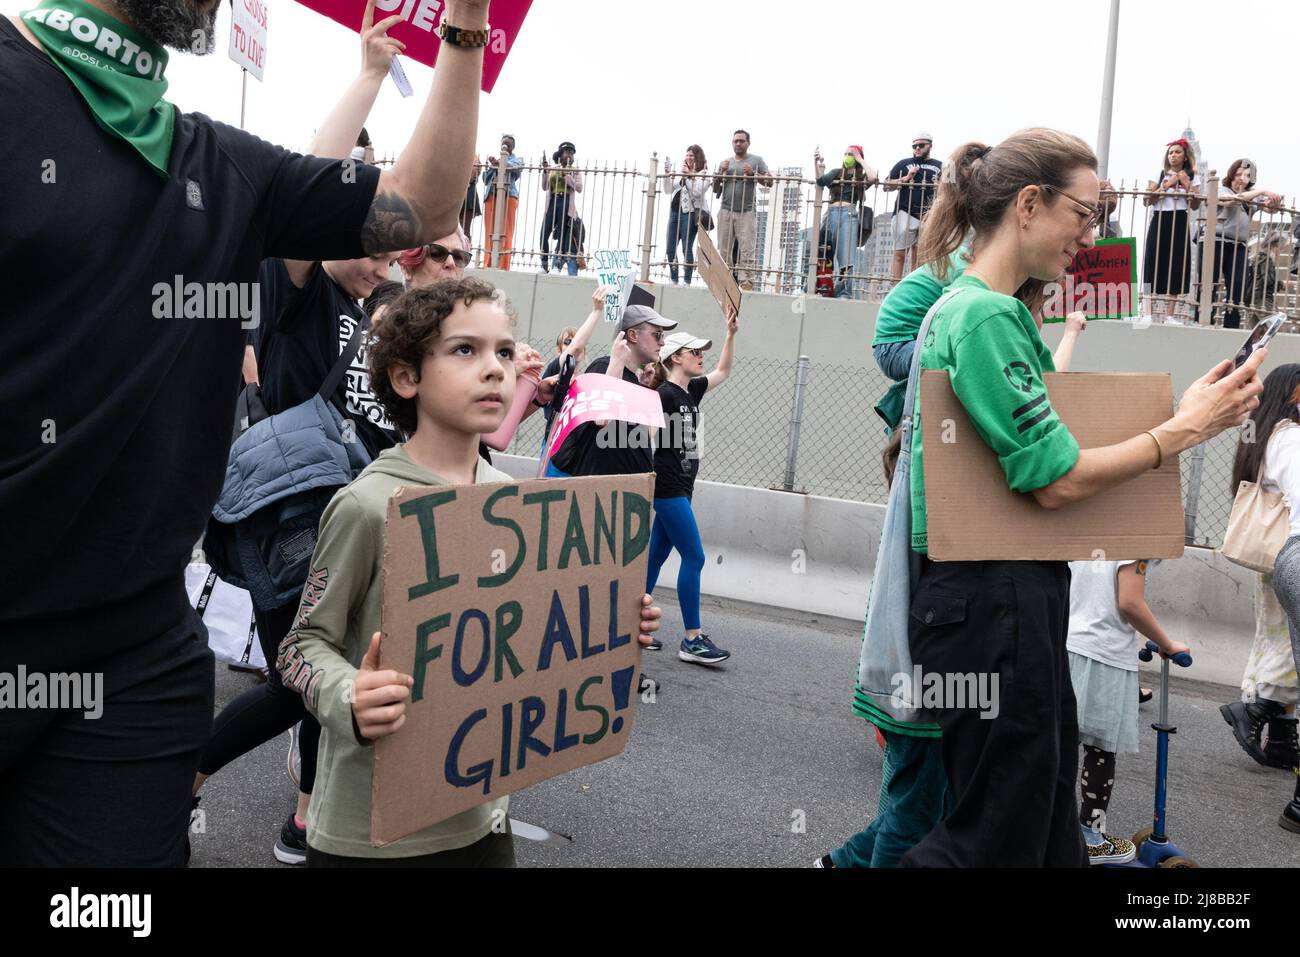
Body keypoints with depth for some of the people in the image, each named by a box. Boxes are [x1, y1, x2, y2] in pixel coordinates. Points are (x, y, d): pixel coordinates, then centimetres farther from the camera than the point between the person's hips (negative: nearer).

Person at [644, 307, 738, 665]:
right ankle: (692, 640, -5)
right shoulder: (664, 395, -13)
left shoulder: (691, 392, 13)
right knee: (693, 557, -9)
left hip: (680, 489, 9)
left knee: (657, 557, 11)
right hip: (668, 488, -9)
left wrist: (731, 333, 16)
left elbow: (723, 372, 23)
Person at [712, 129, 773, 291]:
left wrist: (753, 174, -11)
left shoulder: (756, 160, 11)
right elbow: (715, 190, 17)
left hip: (747, 212, -3)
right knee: (724, 250, -1)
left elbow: (769, 182, 2)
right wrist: (720, 173, 1)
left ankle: (746, 283, -16)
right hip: (726, 211, 3)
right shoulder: (725, 163, 20)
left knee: (747, 250, -11)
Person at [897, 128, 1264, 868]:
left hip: (1020, 596, 10)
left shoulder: (980, 306, 14)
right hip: (993, 602, -10)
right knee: (997, 841, 3)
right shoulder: (987, 317, -18)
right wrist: (1188, 428, -9)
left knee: (1051, 832, 19)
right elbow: (1055, 481, -19)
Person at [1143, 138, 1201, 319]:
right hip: (1159, 221, -1)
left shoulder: (1192, 177, 12)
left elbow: (1195, 205, 5)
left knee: (1176, 266, -4)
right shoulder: (1160, 174, 9)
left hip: (1179, 223, 1)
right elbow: (1146, 200, -1)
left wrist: (1187, 185, -6)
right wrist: (1167, 185, -7)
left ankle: (1169, 315, -3)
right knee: (1155, 264, -7)